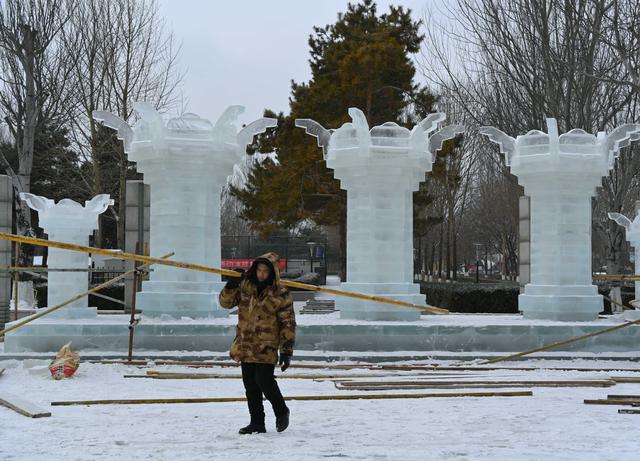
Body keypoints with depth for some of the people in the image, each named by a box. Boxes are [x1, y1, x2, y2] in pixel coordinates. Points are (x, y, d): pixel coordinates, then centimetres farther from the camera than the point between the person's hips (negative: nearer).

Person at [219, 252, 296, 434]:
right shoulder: (244, 285, 5)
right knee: (250, 384, 9)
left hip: (266, 348, -5)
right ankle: (257, 422, 20)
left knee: (264, 381, -12)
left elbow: (288, 324, -7)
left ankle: (281, 412, 14)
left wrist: (287, 350, -10)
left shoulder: (280, 294, -8)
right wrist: (231, 287, -11)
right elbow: (226, 302, 11)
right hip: (245, 345, 5)